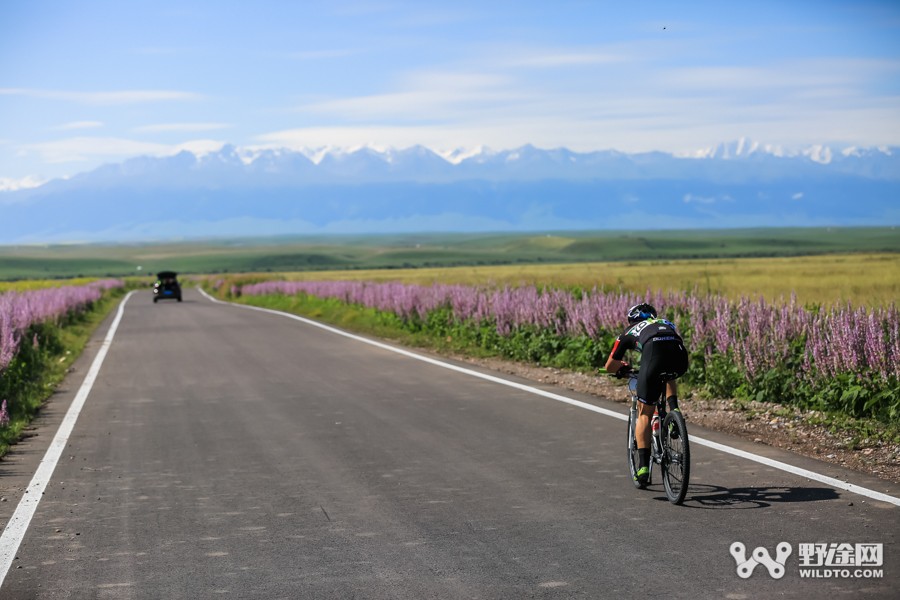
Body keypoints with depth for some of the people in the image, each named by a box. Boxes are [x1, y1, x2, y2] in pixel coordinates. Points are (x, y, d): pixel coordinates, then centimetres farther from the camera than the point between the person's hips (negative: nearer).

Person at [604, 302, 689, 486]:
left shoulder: (630, 332, 34)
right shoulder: (667, 323, 41)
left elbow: (610, 366, 40)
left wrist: (622, 369, 62)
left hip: (654, 355, -2)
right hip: (680, 356, 2)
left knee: (644, 414, 11)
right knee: (668, 376, 40)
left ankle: (643, 466, 0)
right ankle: (673, 410, 16)